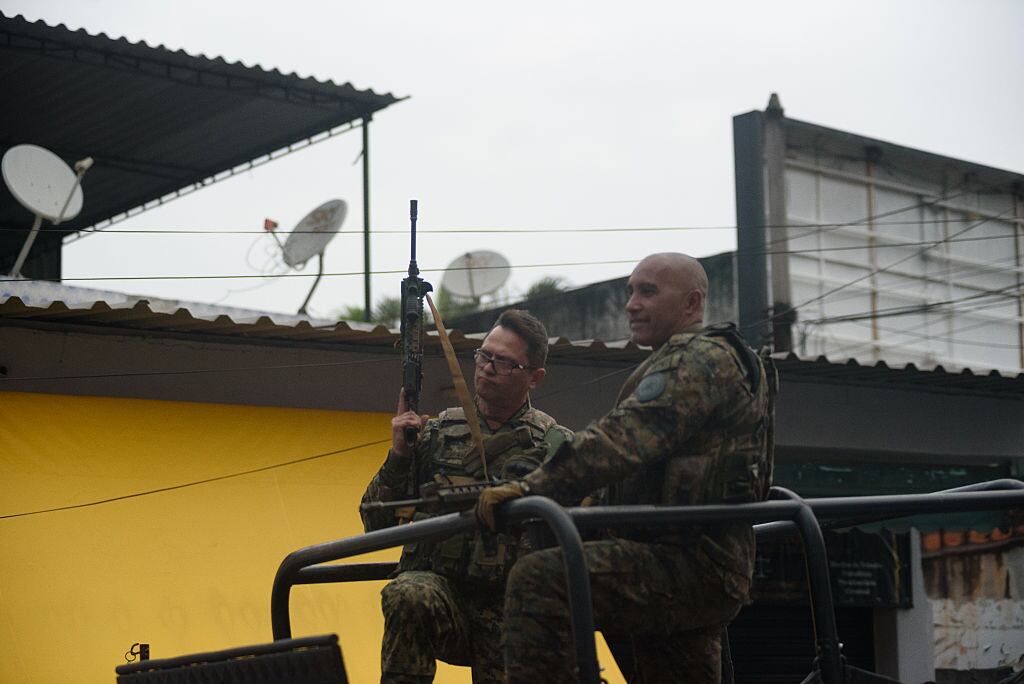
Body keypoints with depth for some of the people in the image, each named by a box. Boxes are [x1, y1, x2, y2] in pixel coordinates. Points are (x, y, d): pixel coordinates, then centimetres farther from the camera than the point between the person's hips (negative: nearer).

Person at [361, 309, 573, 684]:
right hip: (438, 584, 0)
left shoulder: (556, 445, 4)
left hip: (511, 610, 0)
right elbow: (376, 524, 6)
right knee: (410, 596, -33)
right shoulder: (436, 433, 8)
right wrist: (398, 456, -8)